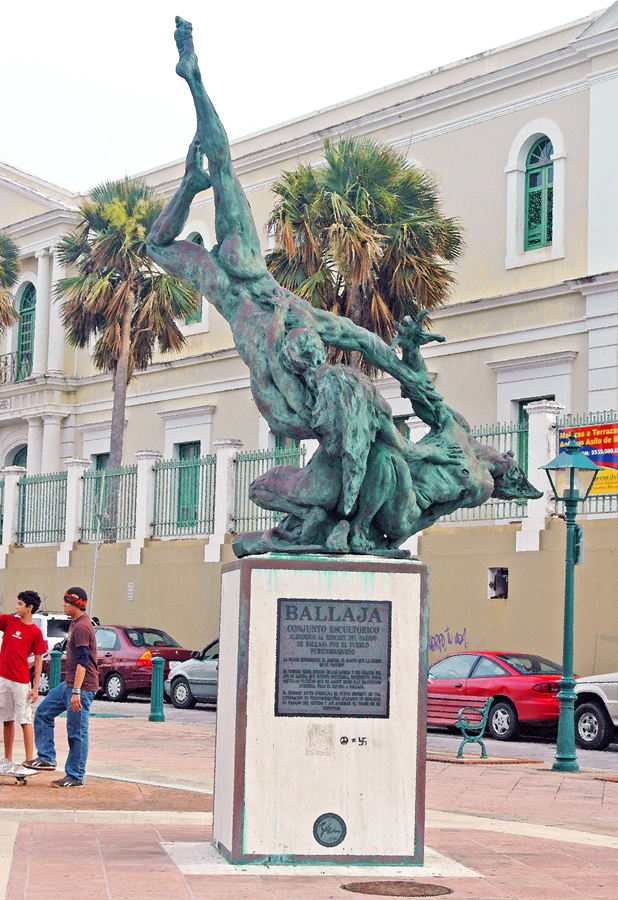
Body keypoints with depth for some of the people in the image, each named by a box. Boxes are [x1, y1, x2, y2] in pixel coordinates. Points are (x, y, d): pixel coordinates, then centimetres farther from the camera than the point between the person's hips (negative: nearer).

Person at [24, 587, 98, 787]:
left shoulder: (82, 627, -18)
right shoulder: (75, 623, 15)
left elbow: (82, 661, -24)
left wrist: (76, 691, -27)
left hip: (82, 686, -11)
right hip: (69, 683, 11)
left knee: (77, 732, -3)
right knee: (43, 713, 12)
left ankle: (75, 777, 4)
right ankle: (46, 758, 16)